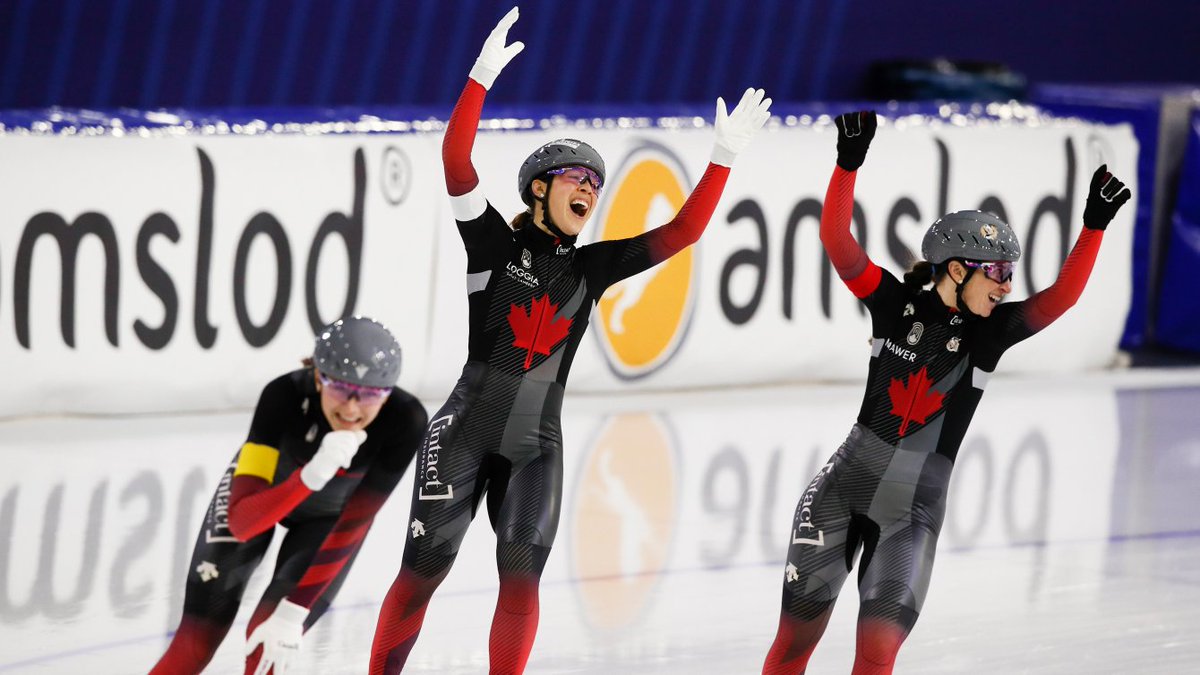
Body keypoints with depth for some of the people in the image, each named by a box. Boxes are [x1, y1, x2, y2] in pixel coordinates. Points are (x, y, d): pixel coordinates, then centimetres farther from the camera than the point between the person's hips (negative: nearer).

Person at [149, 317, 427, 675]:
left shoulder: (405, 420, -37)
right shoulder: (285, 395, -39)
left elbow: (353, 527, -31)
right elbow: (242, 520, -42)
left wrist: (291, 614, -34)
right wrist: (312, 475, -59)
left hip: (332, 515, 0)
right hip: (260, 489, 0)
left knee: (273, 639, -14)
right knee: (196, 641, -4)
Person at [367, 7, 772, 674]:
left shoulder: (591, 267, 11)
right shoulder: (494, 243, 1)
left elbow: (679, 233, 7)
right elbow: (456, 161, -12)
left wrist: (724, 158, -1)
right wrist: (483, 77, -22)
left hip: (538, 442, 3)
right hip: (467, 426, -3)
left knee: (522, 573, -8)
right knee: (425, 565, -2)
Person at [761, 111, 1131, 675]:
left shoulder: (990, 331, -1)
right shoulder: (896, 303, -3)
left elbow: (1060, 297, -15)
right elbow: (836, 239, -14)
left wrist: (1095, 225, -25)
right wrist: (848, 162, -27)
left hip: (914, 511, 1)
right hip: (843, 488, -1)